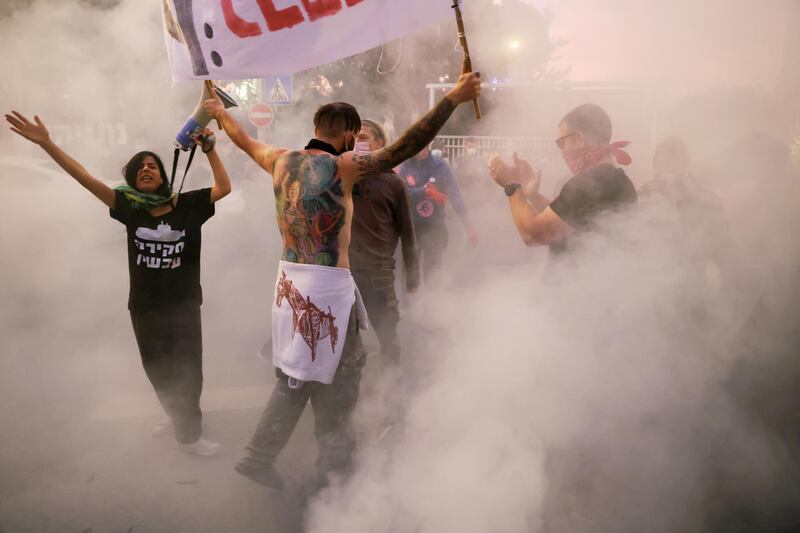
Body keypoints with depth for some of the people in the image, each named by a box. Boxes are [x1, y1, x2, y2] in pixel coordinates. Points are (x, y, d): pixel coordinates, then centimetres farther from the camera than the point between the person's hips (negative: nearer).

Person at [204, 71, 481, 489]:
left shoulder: (282, 161, 6)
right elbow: (407, 146, -18)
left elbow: (247, 141, 26)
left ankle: (258, 457, 26)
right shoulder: (342, 167, -13)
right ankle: (334, 463, 20)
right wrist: (453, 98, -14)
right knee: (334, 377, 8)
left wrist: (220, 114, 46)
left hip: (290, 280, 7)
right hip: (329, 285, -7)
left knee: (296, 375, 20)